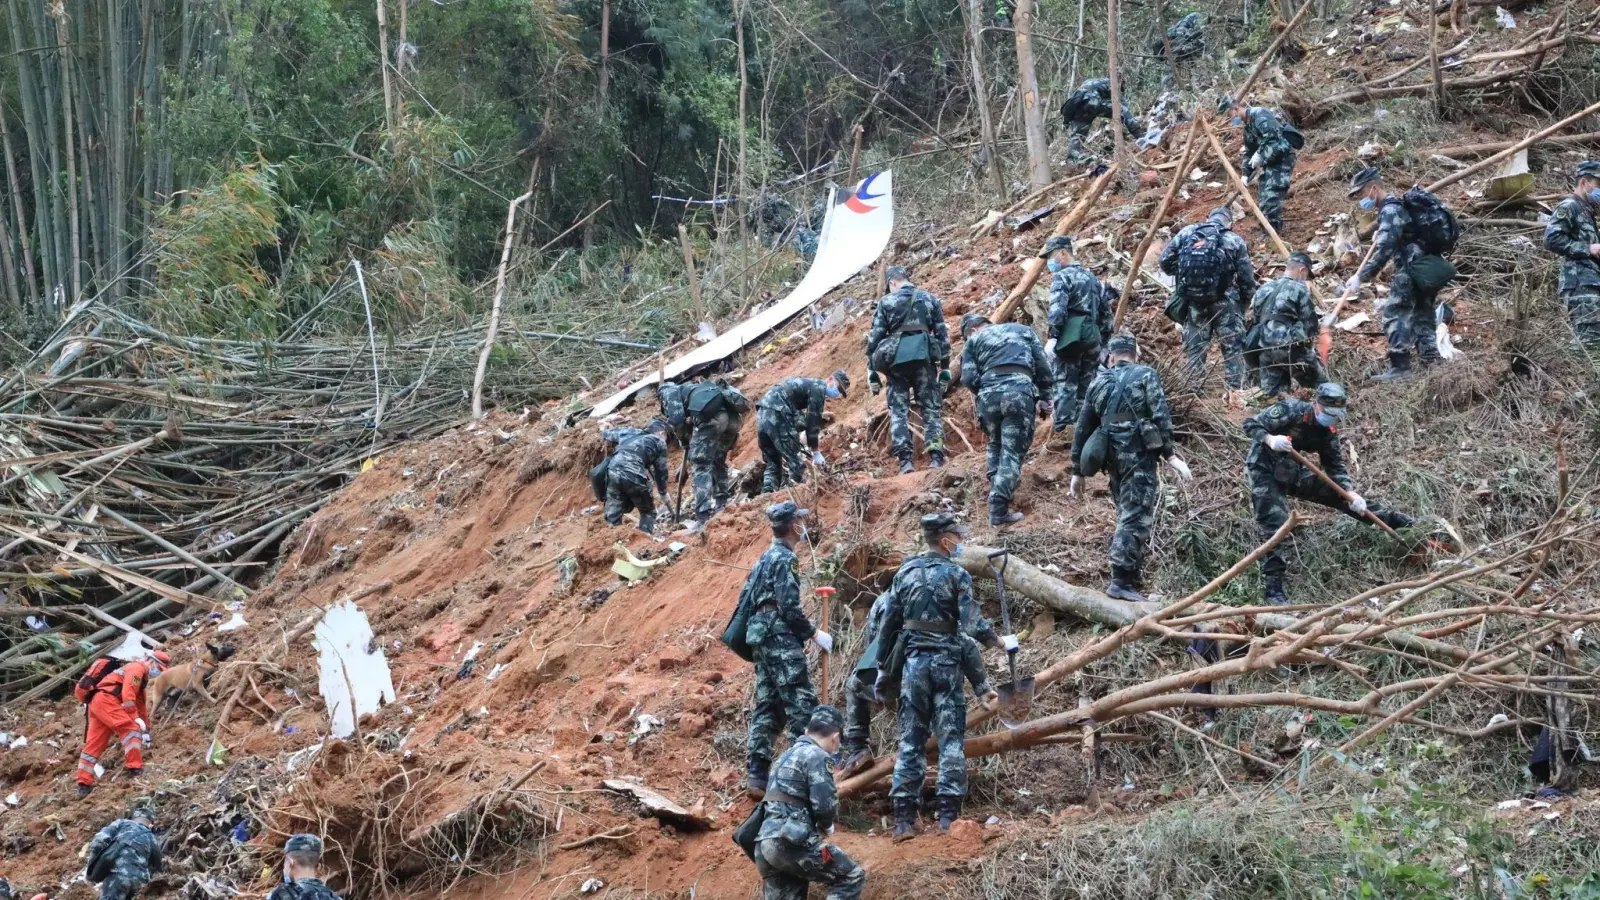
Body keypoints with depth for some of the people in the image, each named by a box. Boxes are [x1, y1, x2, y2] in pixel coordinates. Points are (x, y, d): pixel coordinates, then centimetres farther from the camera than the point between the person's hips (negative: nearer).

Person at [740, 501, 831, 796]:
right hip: (781, 638, -10)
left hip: (760, 637, 10)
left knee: (767, 706, 9)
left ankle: (758, 776, 6)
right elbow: (790, 607, -17)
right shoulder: (785, 558, -10)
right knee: (802, 703, -10)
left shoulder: (765, 558, 18)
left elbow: (745, 598, 20)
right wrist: (814, 635, -9)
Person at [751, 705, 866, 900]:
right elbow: (825, 804, -12)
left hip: (765, 843, 9)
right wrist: (826, 826, 9)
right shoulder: (817, 756, -3)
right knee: (851, 878, 3)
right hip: (790, 842, -8)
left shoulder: (786, 756, 25)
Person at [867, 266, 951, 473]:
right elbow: (942, 335, 9)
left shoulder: (885, 302, 7)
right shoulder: (931, 300, 12)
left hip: (896, 361, -1)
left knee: (898, 410, 5)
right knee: (931, 408, 5)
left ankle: (905, 460, -7)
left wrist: (872, 371, 7)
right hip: (924, 359, 1)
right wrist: (945, 368, 12)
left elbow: (874, 338, 3)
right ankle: (936, 457, -10)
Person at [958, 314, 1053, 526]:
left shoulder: (974, 340, 21)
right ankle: (999, 509, -9)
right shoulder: (1023, 330, 27)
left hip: (989, 393, 1)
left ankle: (997, 490, 22)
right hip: (1020, 391, -1)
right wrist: (1044, 398, 19)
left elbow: (969, 378, 5)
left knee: (995, 444, 27)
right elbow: (1043, 366, 16)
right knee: (1012, 451, 0)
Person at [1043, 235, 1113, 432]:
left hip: (1070, 336, -7)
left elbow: (1057, 309, -16)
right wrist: (1105, 338, 25)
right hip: (1092, 335, 7)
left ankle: (1063, 427, -17)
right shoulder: (1090, 276, 22)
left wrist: (1052, 337, -18)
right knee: (1088, 383, 10)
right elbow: (1105, 310, 22)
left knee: (1065, 383, -9)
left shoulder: (1061, 277, -3)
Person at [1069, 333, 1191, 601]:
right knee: (1136, 518, -8)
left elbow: (1082, 430, 17)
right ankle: (1122, 581, -17)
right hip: (1139, 455, -5)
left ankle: (1132, 576, 17)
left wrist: (1078, 472, 23)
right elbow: (1160, 416, -10)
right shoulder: (1146, 375, 3)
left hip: (1112, 457, 5)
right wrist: (1170, 454, -8)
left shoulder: (1099, 383, 16)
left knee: (1128, 515, 17)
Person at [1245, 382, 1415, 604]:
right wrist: (1270, 440, -41)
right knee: (1277, 530, -19)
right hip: (1265, 472, -6)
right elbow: (1250, 424, -22)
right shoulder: (1290, 411, -23)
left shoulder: (1328, 430, -2)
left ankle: (1395, 521, 17)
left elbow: (1335, 466, 3)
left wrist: (1351, 493, -13)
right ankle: (1274, 589, -16)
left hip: (1294, 473, 6)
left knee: (1341, 494, 6)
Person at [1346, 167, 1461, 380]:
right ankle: (1433, 361, 13)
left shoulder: (1390, 210, -12)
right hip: (1430, 268, 10)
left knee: (1395, 313, -11)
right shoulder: (1400, 204, 19)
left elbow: (1385, 249, -24)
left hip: (1414, 269, -10)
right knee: (1422, 316, 14)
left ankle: (1400, 366, -18)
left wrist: (1361, 277, -26)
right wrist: (1381, 236, 21)